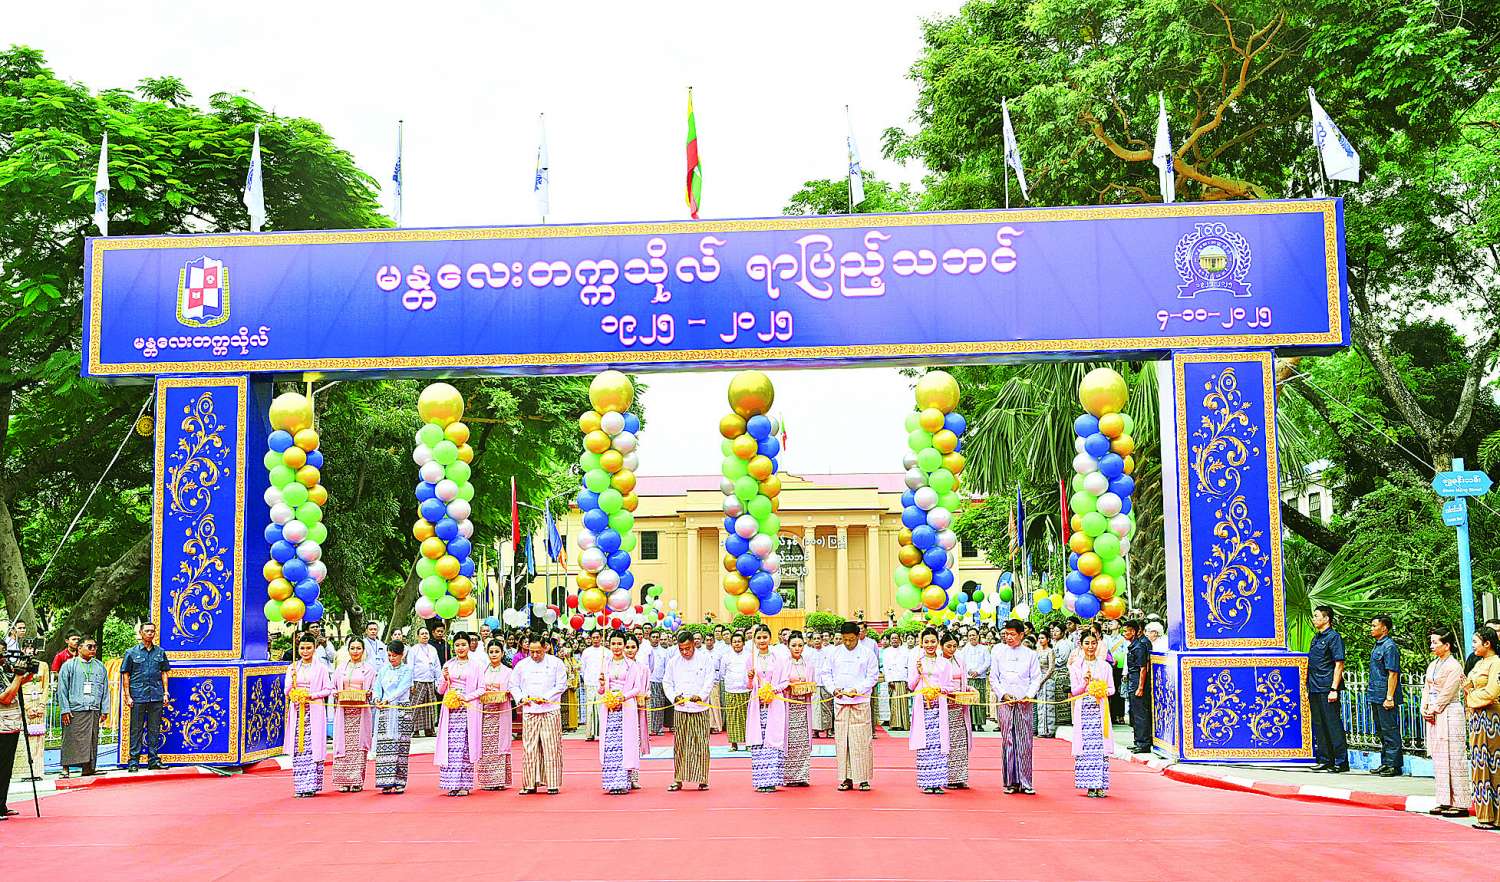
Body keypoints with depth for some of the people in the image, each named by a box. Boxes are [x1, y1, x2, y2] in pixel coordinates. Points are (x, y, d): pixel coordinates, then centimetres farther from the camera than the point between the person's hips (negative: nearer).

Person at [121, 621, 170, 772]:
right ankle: (134, 761, 4)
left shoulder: (160, 652, 11)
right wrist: (127, 696, -4)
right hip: (138, 696, -3)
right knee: (136, 729, 0)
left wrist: (165, 692, 7)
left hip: (156, 696, 3)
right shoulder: (131, 652, 3)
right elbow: (125, 675, 2)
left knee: (154, 729, 6)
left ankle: (153, 760, 12)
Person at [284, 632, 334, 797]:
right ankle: (300, 787, 4)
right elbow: (287, 690, 8)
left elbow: (328, 689, 1)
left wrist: (312, 695, -12)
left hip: (315, 711, -3)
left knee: (313, 747, -7)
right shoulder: (293, 667, 11)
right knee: (298, 749, 0)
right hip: (297, 711, 3)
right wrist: (292, 683, -12)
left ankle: (311, 785, -5)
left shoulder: (321, 668, 3)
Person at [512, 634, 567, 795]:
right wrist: (521, 698, -3)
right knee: (529, 748, 1)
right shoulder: (522, 665, 10)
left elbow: (561, 685, 0)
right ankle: (530, 784, 6)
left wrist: (545, 697, -10)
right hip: (529, 711, 2)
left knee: (551, 748, -3)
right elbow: (513, 685, 15)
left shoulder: (555, 663, 3)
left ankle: (553, 783, 2)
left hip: (550, 711, -2)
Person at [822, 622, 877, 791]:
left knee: (861, 740, -4)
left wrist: (857, 689, -12)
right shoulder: (833, 652, 7)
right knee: (841, 740, 2)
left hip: (860, 701, -2)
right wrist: (833, 689, -6)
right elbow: (826, 673, 10)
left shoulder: (867, 653, 1)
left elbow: (872, 676, 0)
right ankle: (846, 778, 8)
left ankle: (863, 778, 3)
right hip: (840, 701, 2)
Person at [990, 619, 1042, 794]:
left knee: (1025, 741, -2)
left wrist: (1029, 695, -9)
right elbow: (993, 677, 9)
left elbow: (1036, 678, 7)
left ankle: (1025, 782, 2)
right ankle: (1010, 782, 3)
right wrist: (1003, 694, -5)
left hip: (1024, 702, 0)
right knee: (1007, 740, -1)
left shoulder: (1030, 654, 9)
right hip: (1004, 701, 0)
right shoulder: (997, 651, 10)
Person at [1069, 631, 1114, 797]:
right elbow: (1074, 691, 4)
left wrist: (1103, 692, -10)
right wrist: (1085, 683, -14)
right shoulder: (1076, 666, 6)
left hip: (1100, 709, 0)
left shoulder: (1105, 666, 9)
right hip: (1084, 710, 0)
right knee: (1086, 746, -5)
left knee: (1100, 745, -6)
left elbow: (1111, 688, 10)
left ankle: (1100, 785, -3)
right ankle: (1090, 785, 0)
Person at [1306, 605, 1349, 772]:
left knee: (1333, 725, -5)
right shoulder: (1316, 638, 17)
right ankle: (1324, 760, 17)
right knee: (1318, 726, 11)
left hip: (1327, 689, -9)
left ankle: (1341, 762, -1)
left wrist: (1334, 689, -19)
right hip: (1315, 690, 9)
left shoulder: (1333, 637, -8)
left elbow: (1339, 664, -13)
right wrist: (1309, 688, 18)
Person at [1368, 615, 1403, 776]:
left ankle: (1393, 765, 0)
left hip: (1385, 697, -10)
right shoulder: (1377, 646, 15)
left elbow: (1392, 674, -18)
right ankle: (1385, 763, 22)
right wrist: (1371, 694, 19)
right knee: (1381, 732, 15)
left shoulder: (1389, 647, -14)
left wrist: (1389, 698, -21)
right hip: (1376, 697, 10)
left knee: (1390, 731, -5)